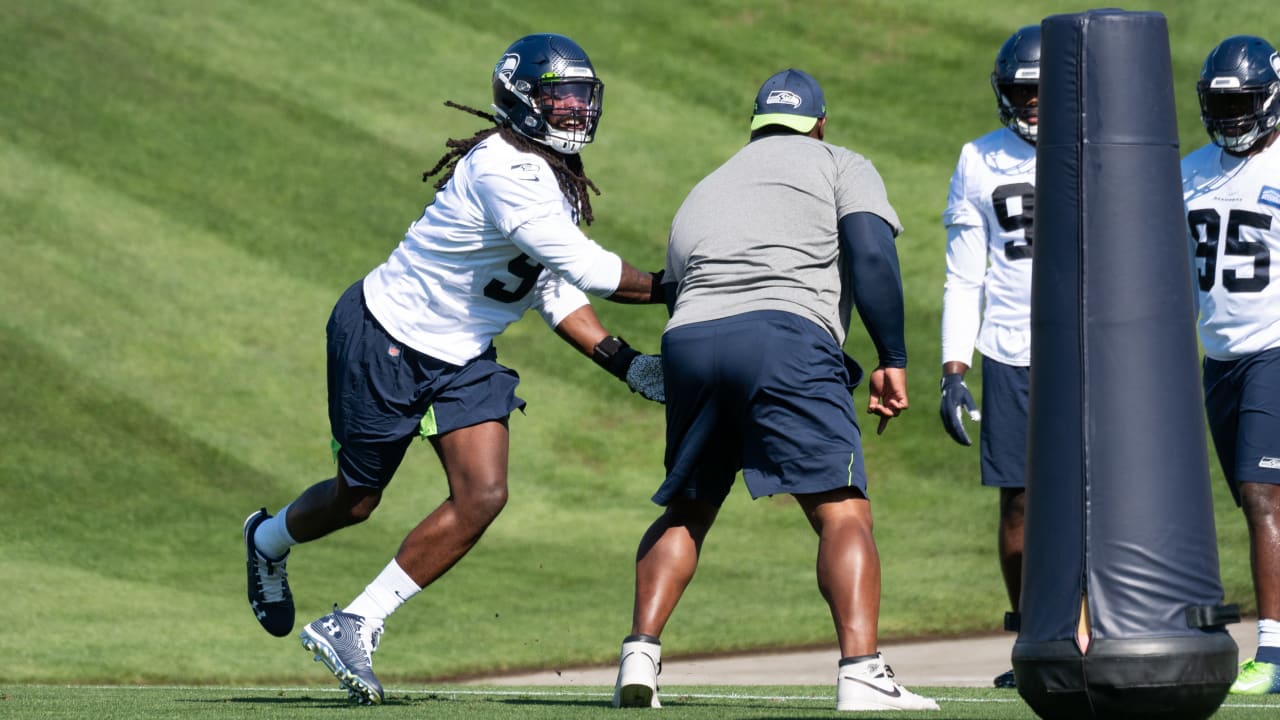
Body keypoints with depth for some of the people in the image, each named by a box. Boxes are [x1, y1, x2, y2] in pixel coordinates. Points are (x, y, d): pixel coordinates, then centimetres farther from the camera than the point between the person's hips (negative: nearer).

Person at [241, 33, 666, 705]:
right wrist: (667, 289, -23)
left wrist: (624, 362, -4)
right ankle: (268, 540, 44)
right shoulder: (503, 170, -28)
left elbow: (555, 292, 7)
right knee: (356, 498, 8)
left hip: (461, 358, 8)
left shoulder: (559, 181, 3)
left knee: (482, 497, -8)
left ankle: (352, 627, 2)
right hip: (385, 339, -8)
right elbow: (584, 267, -32)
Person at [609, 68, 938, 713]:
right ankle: (861, 672, -24)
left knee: (686, 509, 22)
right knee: (843, 514, -7)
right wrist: (892, 360, 0)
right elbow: (872, 257, 1)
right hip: (785, 338, -5)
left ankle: (639, 654, 9)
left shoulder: (702, 193, 33)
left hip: (688, 342, 5)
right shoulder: (841, 168, 18)